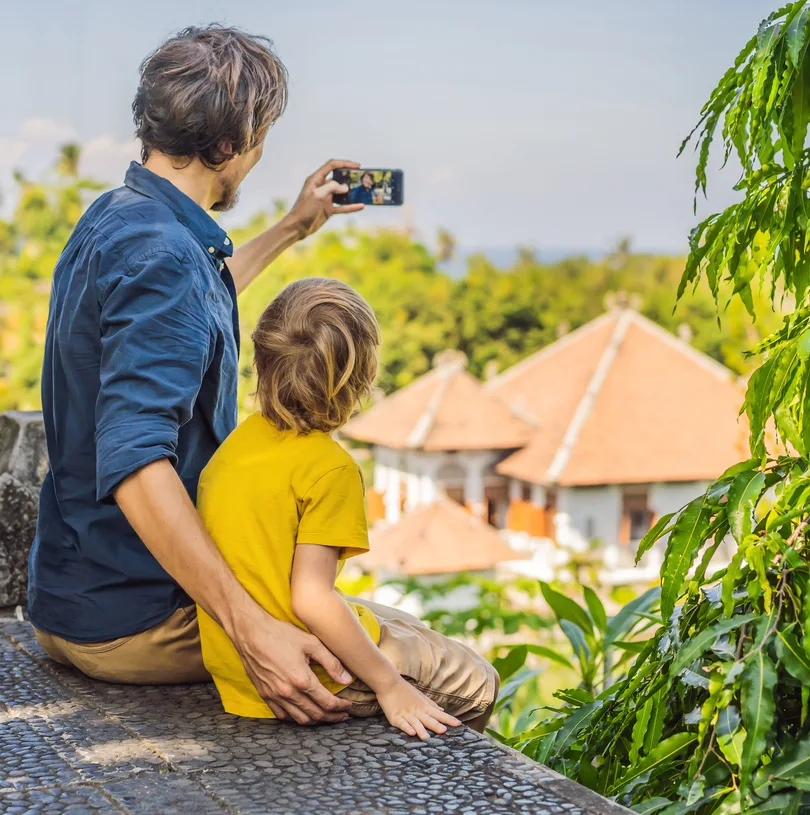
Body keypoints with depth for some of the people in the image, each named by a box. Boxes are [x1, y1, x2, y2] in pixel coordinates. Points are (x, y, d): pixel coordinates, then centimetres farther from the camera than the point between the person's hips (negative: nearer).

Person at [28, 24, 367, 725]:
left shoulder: (111, 219, 10)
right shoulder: (160, 255, -23)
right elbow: (134, 462, -34)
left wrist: (293, 228, 40)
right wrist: (251, 629, -39)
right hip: (131, 624, -11)